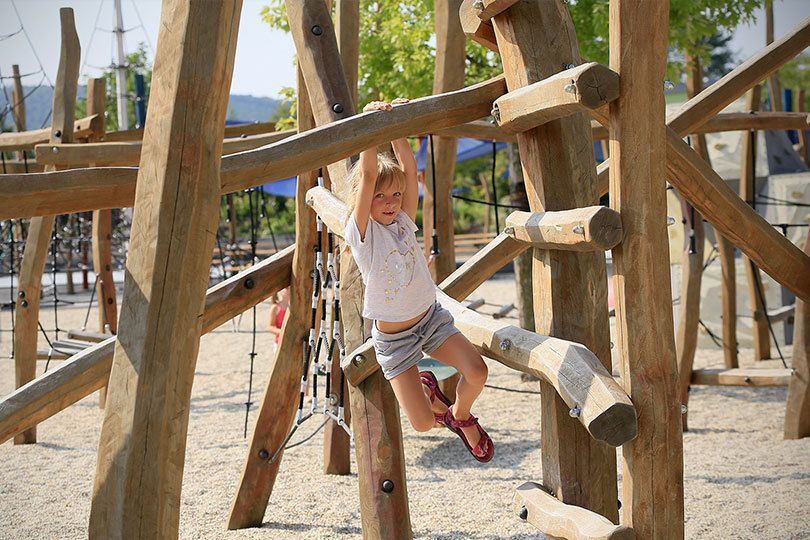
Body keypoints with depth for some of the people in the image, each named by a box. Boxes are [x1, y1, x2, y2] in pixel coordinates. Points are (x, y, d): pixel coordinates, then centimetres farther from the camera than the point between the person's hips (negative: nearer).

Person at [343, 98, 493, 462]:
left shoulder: (404, 223, -2)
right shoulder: (360, 232, -15)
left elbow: (408, 169, -13)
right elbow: (368, 175, -26)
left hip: (431, 318, 4)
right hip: (393, 336, -4)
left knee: (476, 372, -20)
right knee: (422, 423, -10)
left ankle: (461, 416, 15)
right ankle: (425, 390, 28)